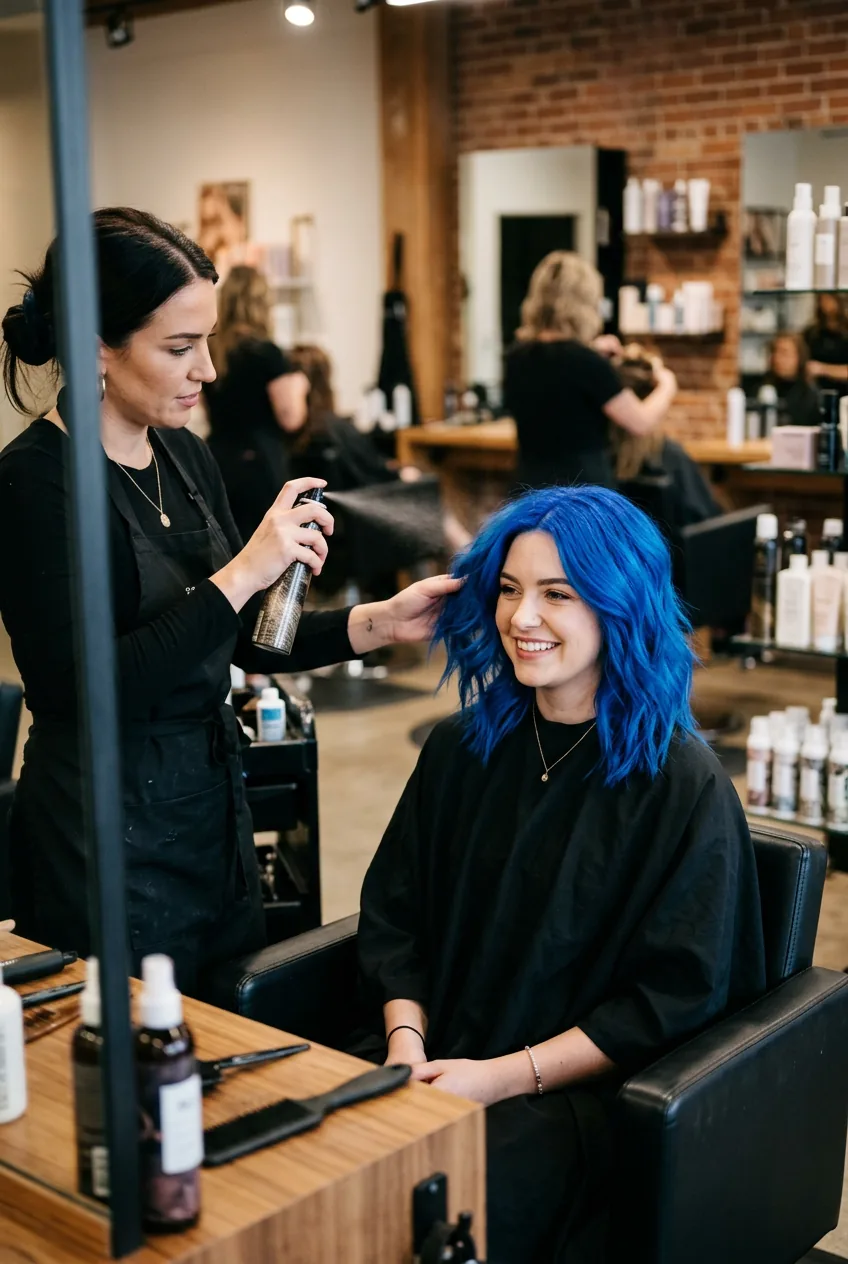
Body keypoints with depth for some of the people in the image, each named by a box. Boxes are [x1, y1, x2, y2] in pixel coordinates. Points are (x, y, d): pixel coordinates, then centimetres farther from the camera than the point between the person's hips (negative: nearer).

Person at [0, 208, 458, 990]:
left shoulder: (182, 455, 5)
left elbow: (247, 637, 11)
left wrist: (380, 624, -2)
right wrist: (240, 574, -26)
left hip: (216, 802, 7)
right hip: (108, 831, -7)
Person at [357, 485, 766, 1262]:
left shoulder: (682, 785, -8)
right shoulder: (465, 748, 8)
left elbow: (675, 997, -9)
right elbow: (392, 915, 10)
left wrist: (503, 1077, -14)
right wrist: (406, 1044, -8)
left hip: (586, 1093, -4)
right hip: (434, 1061, 5)